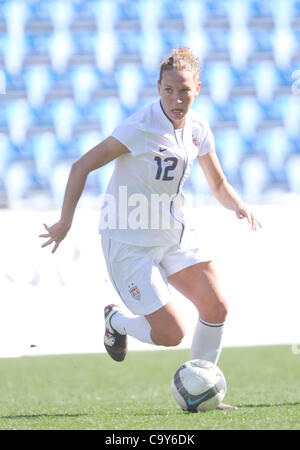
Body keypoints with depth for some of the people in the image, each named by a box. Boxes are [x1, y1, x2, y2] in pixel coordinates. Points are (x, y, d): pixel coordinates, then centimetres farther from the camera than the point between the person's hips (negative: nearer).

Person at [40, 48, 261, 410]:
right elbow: (82, 167, -17)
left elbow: (218, 185, 13)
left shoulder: (198, 129, -1)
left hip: (173, 236, 7)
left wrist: (238, 205, -8)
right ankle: (117, 321, 24)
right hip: (129, 243, -7)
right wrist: (65, 221, -19)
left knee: (216, 308, -3)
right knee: (171, 334, -9)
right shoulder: (139, 128, -22)